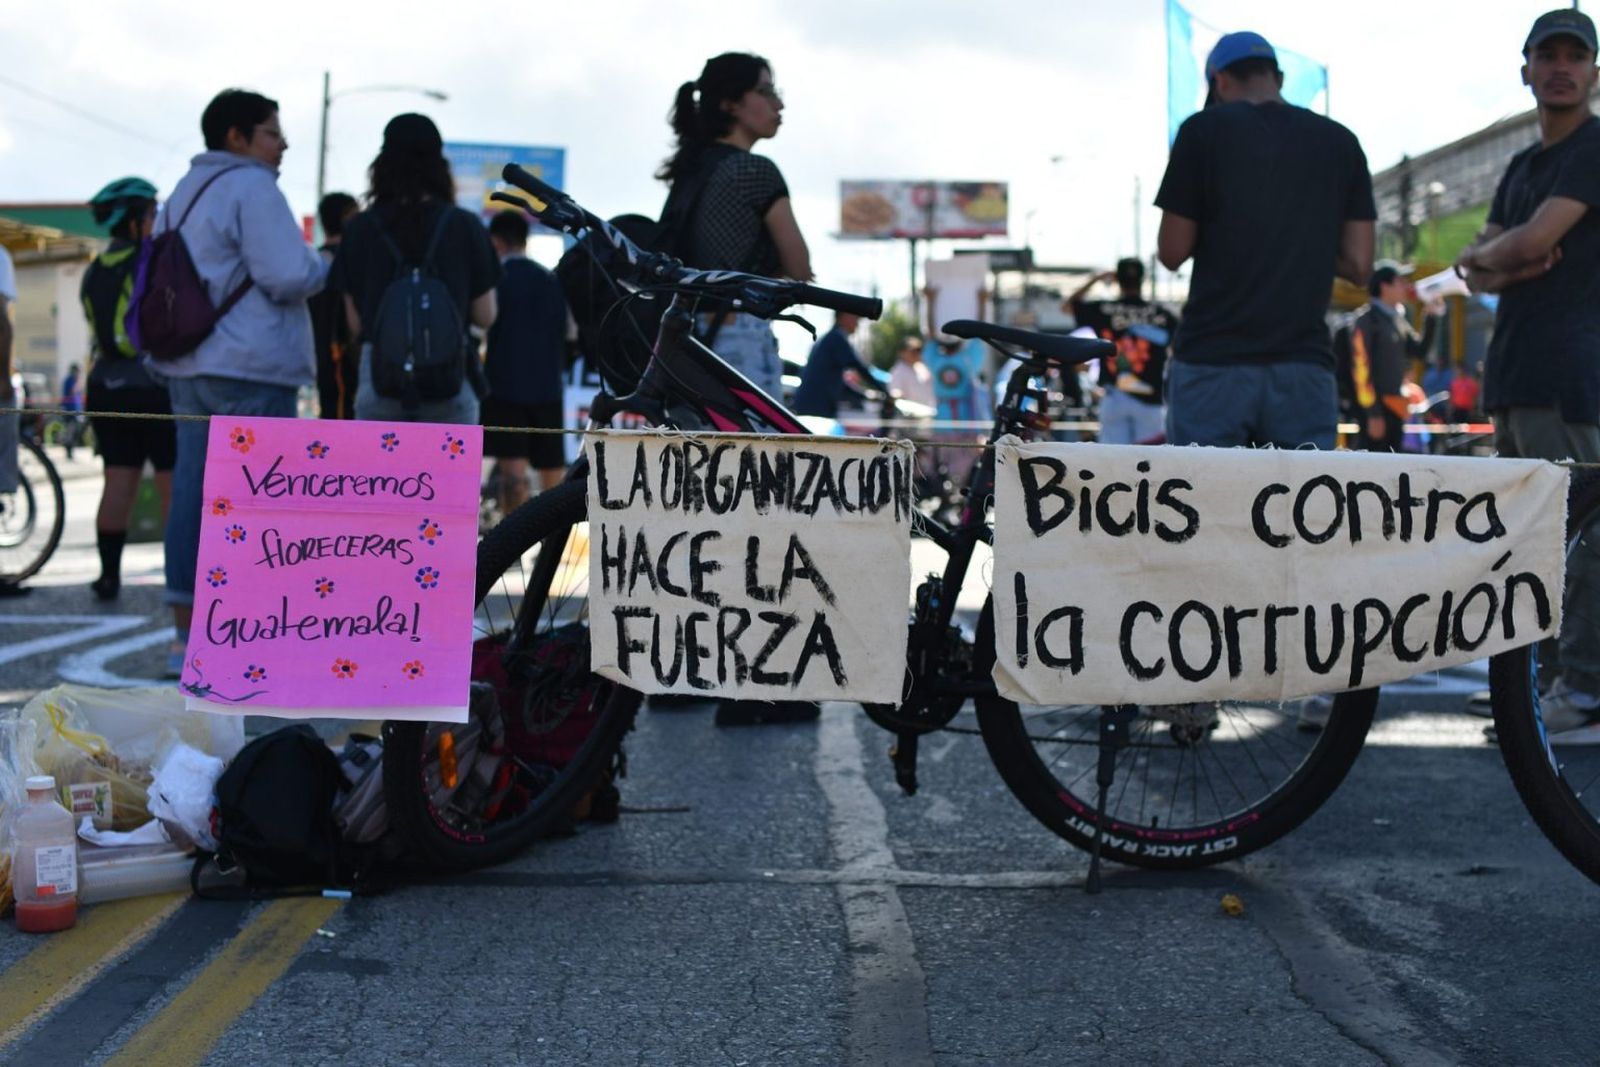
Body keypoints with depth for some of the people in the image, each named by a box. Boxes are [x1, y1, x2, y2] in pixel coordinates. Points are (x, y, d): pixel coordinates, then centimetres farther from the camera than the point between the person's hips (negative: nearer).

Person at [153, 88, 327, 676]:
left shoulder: (183, 193, 20)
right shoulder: (251, 188, -10)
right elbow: (287, 276, -18)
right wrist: (323, 264, 0)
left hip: (188, 368, 9)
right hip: (250, 369, -9)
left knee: (193, 493, 8)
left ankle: (187, 638, 12)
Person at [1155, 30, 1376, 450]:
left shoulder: (1205, 129, -1)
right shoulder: (1340, 142, 8)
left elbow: (1173, 251, -1)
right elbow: (1358, 265, 6)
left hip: (1213, 359, -2)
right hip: (1305, 366, 3)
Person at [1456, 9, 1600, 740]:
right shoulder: (1523, 166, 22)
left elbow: (1534, 240, -15)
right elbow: (1479, 272, 16)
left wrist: (1482, 255, 5)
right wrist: (1504, 269, -6)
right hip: (1513, 373, 9)